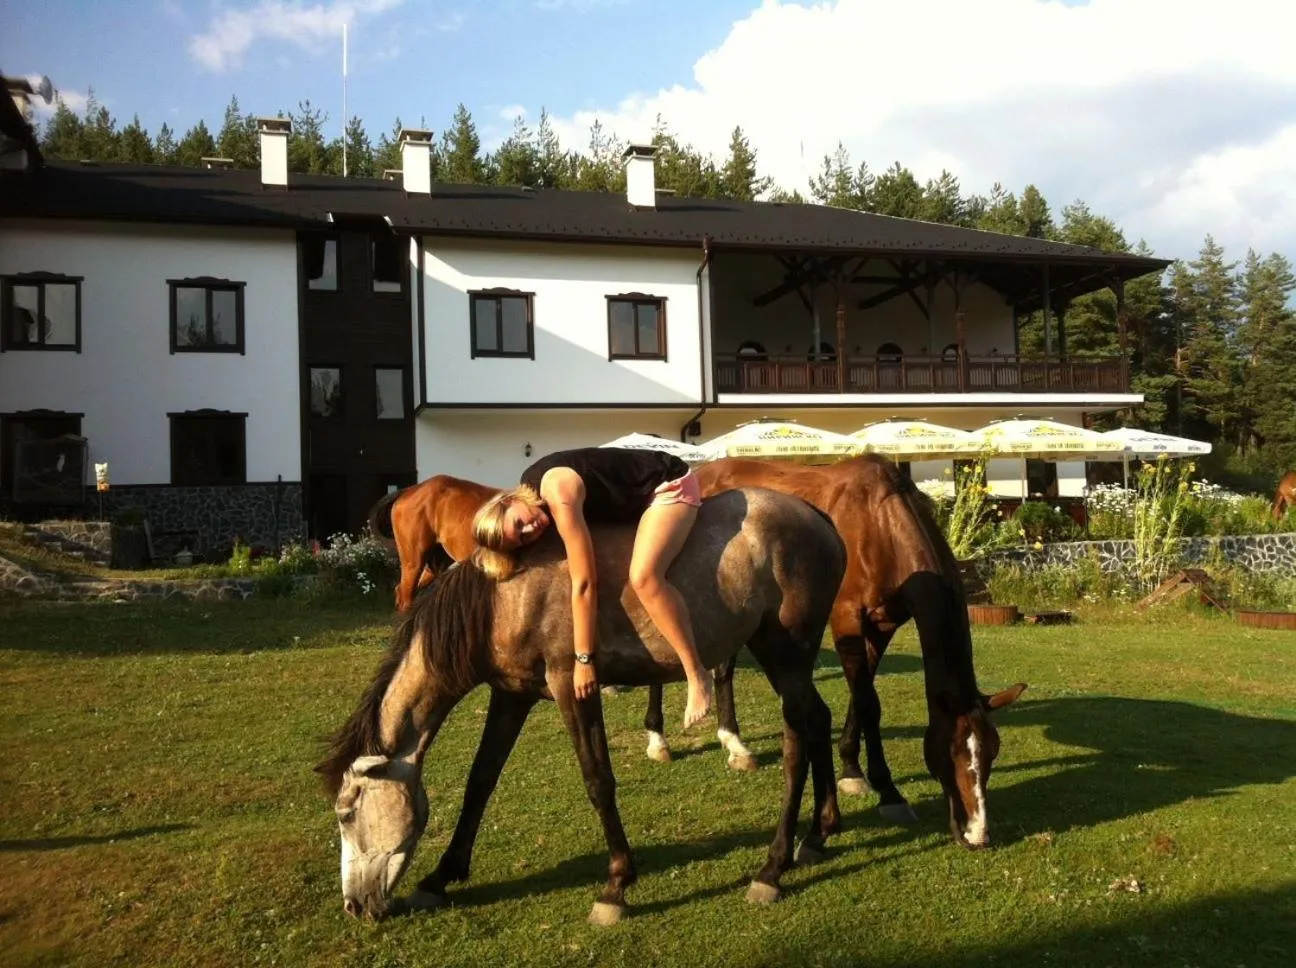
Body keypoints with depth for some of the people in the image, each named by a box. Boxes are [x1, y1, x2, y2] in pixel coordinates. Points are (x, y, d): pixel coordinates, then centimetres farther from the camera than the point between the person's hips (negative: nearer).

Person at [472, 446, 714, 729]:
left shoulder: (558, 493, -32)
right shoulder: (531, 486, -6)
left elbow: (584, 583, -29)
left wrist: (583, 659, -24)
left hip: (669, 485, -10)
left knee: (643, 577, -29)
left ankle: (697, 675, -17)